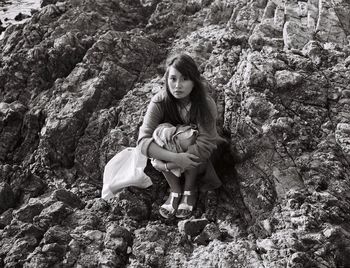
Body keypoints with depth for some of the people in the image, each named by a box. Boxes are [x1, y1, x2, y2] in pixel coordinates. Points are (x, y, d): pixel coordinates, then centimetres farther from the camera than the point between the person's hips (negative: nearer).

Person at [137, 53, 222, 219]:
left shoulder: (206, 104, -29)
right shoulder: (159, 102, -25)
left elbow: (205, 146, -33)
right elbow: (143, 140, -32)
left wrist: (167, 164, -36)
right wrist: (175, 157, -45)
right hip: (172, 148, 1)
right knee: (157, 144, -30)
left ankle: (190, 189, -3)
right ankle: (175, 190, -7)